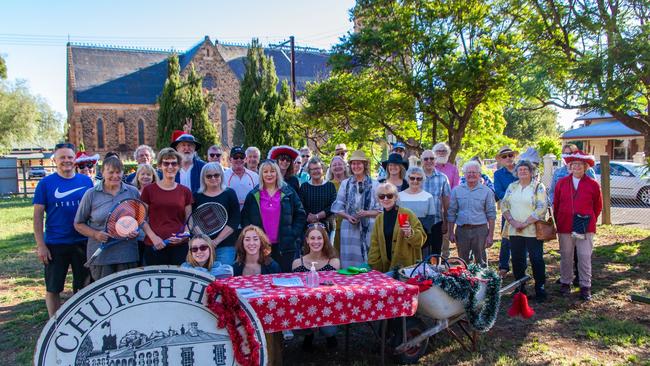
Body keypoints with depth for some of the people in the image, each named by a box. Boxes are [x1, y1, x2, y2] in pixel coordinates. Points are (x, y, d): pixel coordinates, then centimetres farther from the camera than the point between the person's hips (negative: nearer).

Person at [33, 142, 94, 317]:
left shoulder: (86, 181, 2)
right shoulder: (46, 183, -3)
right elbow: (38, 216, -3)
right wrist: (40, 245, -8)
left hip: (83, 243, 2)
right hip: (55, 245, -2)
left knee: (84, 286, 11)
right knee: (53, 289, 8)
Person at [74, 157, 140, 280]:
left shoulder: (133, 192, 6)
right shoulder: (91, 194, 1)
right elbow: (78, 224, 6)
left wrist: (137, 231, -4)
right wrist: (95, 234, -11)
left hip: (128, 255, 1)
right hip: (100, 256, -1)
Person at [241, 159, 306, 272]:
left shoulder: (289, 193, 4)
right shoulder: (253, 195, 8)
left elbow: (300, 215, 4)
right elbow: (245, 217, 9)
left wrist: (293, 234, -4)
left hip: (285, 246, -1)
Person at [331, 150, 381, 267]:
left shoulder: (374, 184, 3)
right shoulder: (345, 184, 10)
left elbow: (380, 209, 2)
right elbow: (338, 207, 9)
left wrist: (366, 213, -15)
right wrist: (348, 217, -9)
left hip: (369, 228, -1)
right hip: (349, 228, 1)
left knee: (368, 262, 0)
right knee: (350, 262, 2)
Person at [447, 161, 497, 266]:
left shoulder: (487, 191, 3)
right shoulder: (456, 190, 7)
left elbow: (491, 215, 3)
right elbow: (451, 213, 8)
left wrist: (490, 235, -3)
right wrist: (451, 233, 4)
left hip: (480, 230, -2)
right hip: (462, 230, 2)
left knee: (481, 262, 2)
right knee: (462, 262, 10)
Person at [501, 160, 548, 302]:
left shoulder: (539, 187, -1)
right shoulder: (512, 187, 12)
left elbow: (541, 209, -10)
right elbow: (504, 205, 6)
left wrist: (525, 223, -15)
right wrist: (513, 221, -8)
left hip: (532, 230, -4)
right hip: (514, 231, 4)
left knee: (537, 259, -1)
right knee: (517, 260, 9)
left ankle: (540, 288, 11)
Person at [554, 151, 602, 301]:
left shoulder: (593, 185, -1)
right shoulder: (562, 182, 4)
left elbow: (598, 206, 10)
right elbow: (556, 204, 11)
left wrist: (590, 221, 11)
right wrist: (558, 221, 12)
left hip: (585, 228, -1)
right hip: (565, 227, 2)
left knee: (585, 257, 1)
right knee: (566, 256, 10)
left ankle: (585, 286, 12)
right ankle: (565, 283, 23)